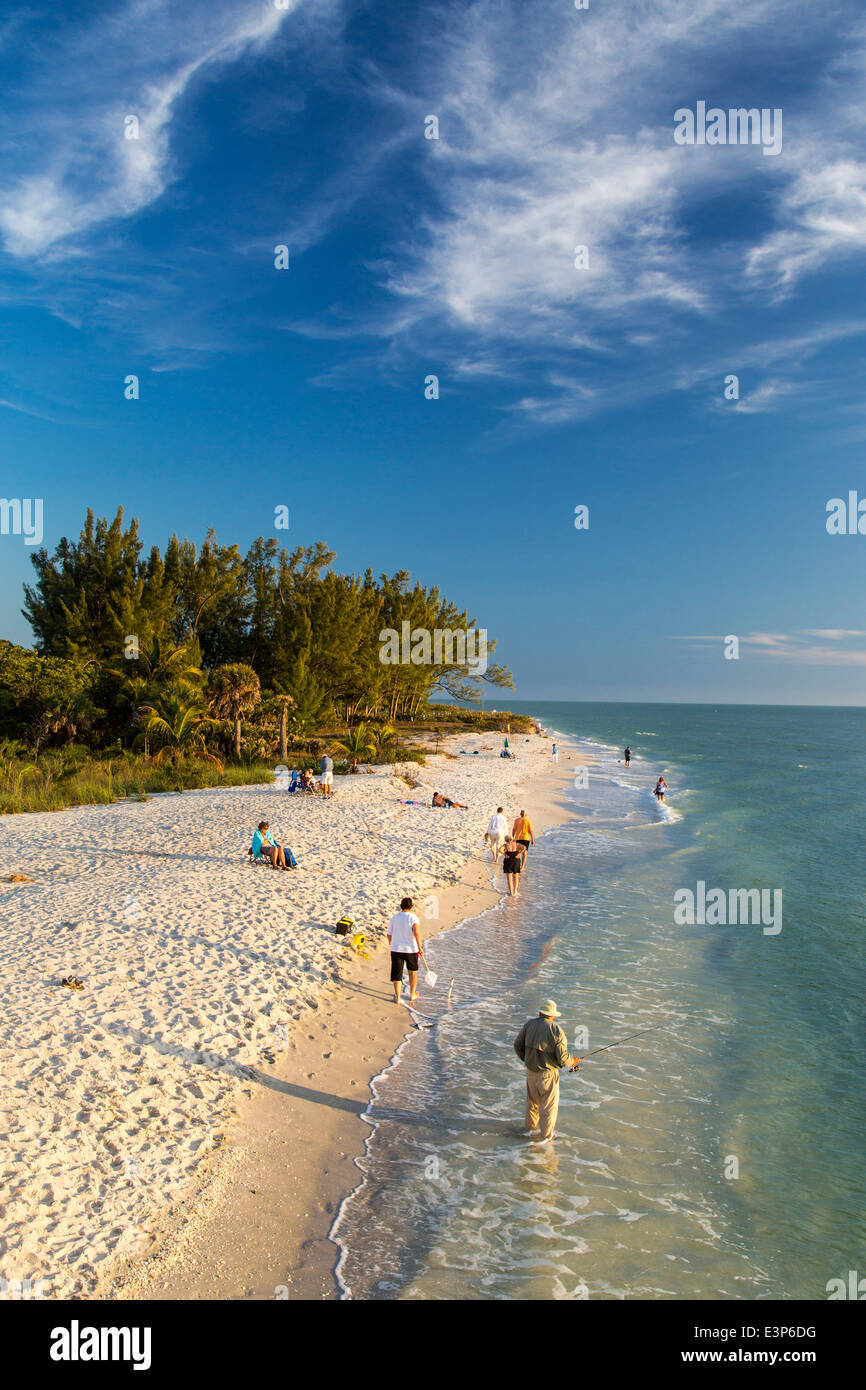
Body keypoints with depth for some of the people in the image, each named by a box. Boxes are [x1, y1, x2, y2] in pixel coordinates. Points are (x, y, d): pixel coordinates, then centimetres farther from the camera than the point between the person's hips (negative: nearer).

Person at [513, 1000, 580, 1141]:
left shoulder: (529, 1024, -5)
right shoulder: (556, 1031, -19)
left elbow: (518, 1045, 1)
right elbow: (562, 1058, -19)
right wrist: (573, 1061, 2)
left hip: (531, 1071, 5)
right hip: (547, 1074, -5)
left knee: (532, 1101, 24)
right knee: (549, 1105, 13)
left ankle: (530, 1128, 40)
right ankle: (546, 1135, 24)